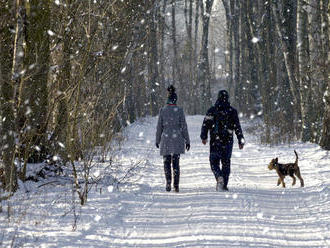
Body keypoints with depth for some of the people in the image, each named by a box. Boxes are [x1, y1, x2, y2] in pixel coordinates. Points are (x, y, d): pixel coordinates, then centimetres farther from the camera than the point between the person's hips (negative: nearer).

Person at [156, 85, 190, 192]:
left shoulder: (162, 110, -2)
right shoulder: (179, 110, -4)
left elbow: (159, 126, 3)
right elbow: (183, 126, -2)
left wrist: (157, 140, 14)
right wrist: (187, 140, 4)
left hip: (166, 139, 0)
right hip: (177, 139, 0)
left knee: (167, 162, 9)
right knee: (176, 162, 6)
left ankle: (168, 183, -7)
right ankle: (176, 185, -1)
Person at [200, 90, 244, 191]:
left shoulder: (212, 110, -2)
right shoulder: (232, 111, 1)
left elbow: (206, 124, -2)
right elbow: (237, 127, 0)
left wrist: (204, 137, 7)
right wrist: (241, 140, 4)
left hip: (215, 141, -1)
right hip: (228, 141, 1)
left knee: (214, 162, 6)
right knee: (226, 162, 10)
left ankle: (219, 177, -21)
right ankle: (224, 185, 7)